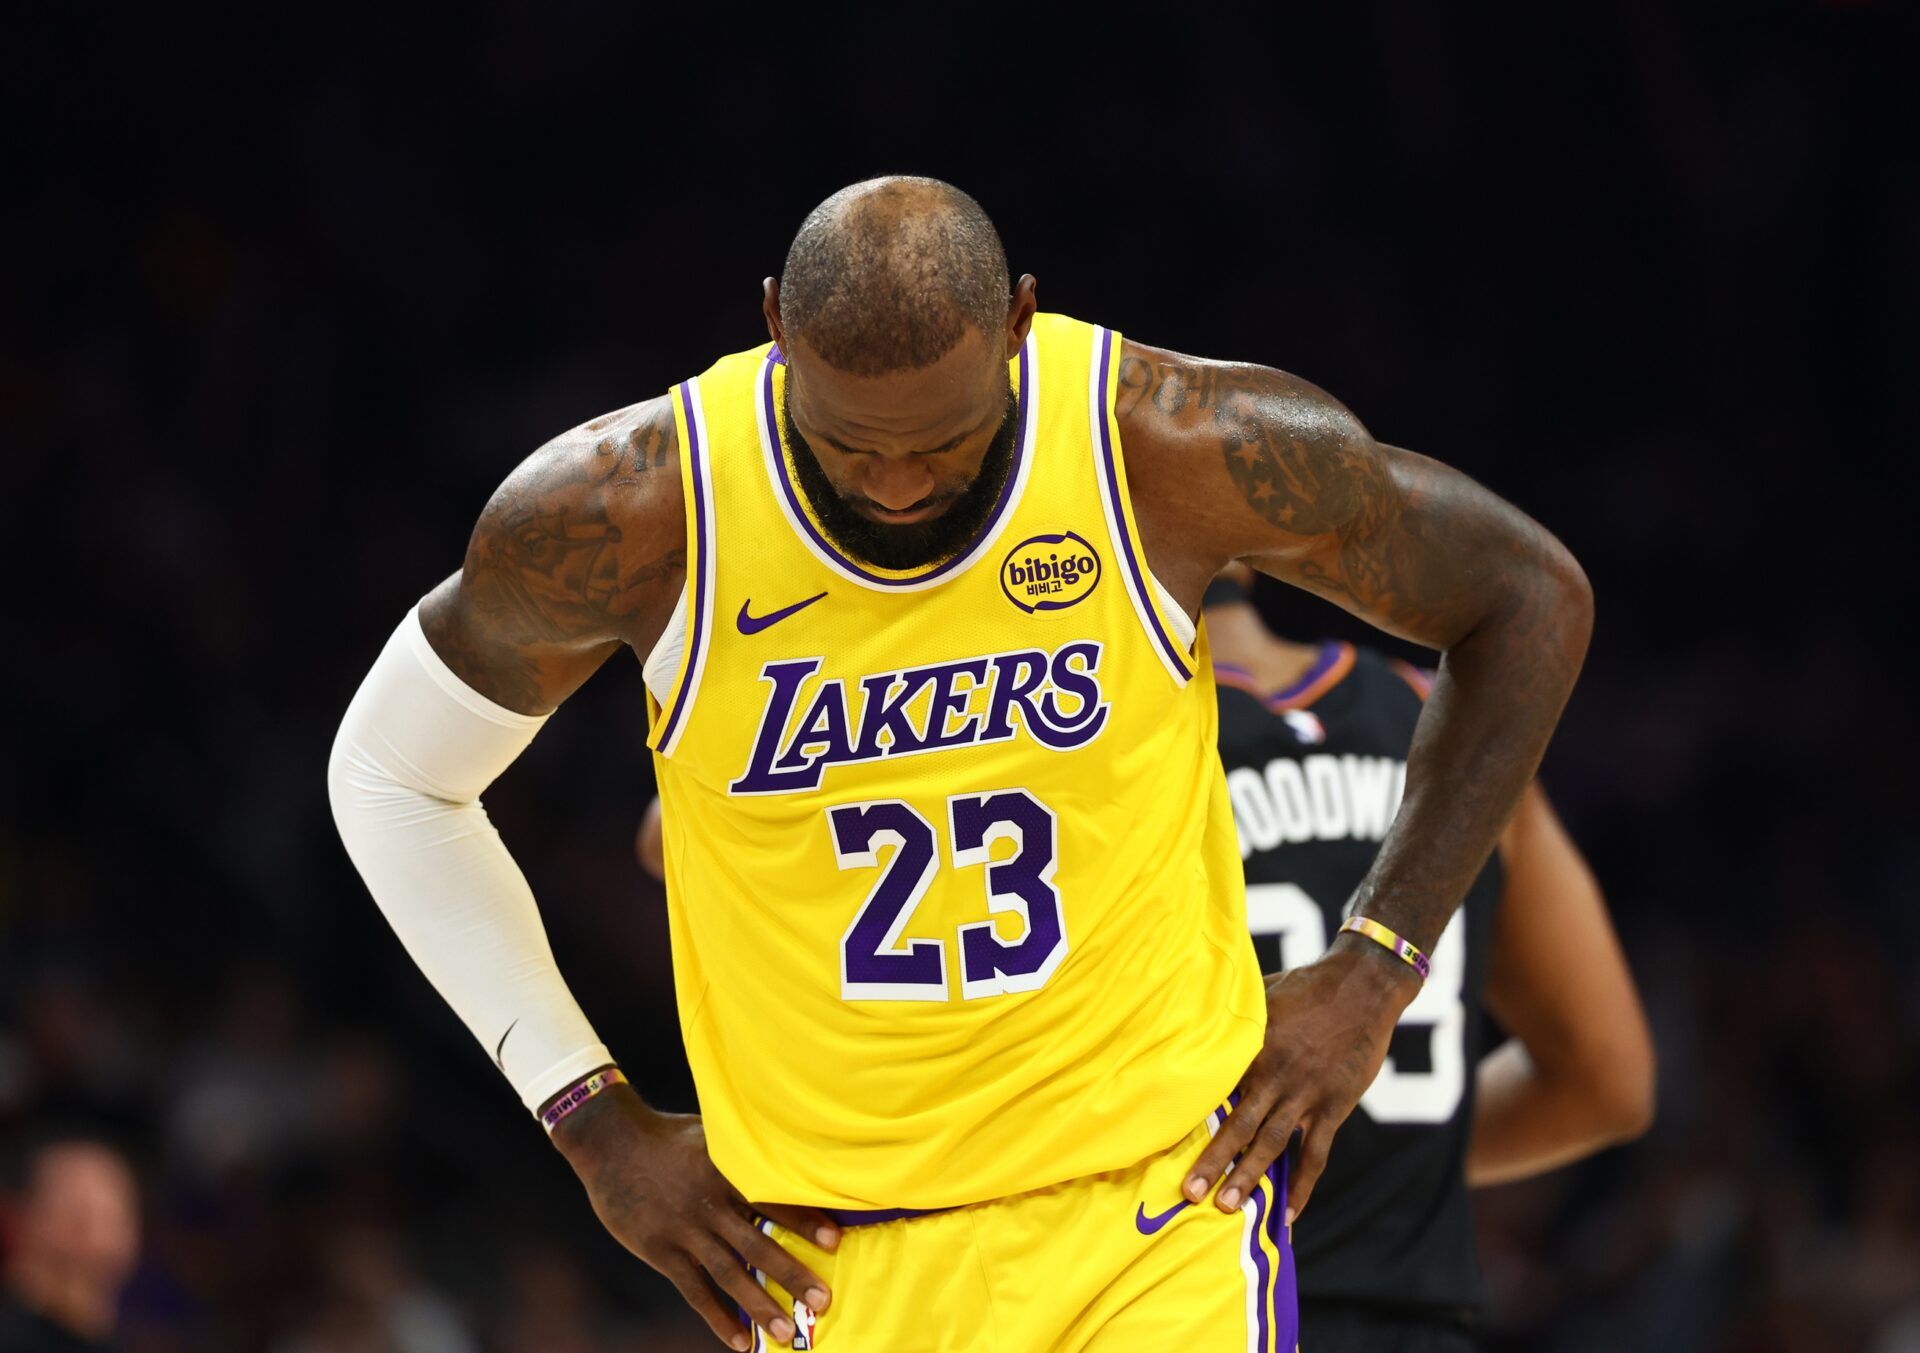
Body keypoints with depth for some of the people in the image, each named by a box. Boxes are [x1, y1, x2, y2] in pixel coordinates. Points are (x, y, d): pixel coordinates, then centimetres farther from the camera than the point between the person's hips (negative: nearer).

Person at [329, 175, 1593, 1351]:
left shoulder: (1178, 448, -13)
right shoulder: (631, 514, -12)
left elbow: (1532, 600, 3)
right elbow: (391, 777, 7)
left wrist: (1375, 972, -2)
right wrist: (597, 1126, 3)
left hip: (1163, 1195, -1)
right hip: (842, 1246, 1)